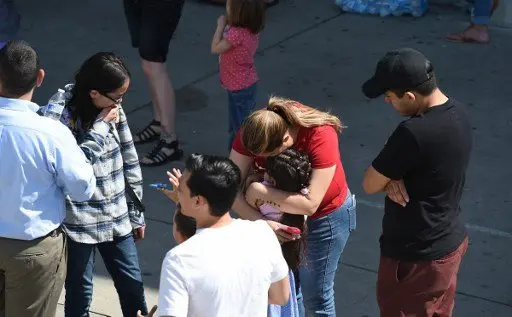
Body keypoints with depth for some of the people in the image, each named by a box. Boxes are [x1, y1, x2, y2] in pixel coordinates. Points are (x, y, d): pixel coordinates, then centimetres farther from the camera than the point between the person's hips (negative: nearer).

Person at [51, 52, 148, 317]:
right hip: (79, 225, -5)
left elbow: (130, 162, 8)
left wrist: (136, 213, 12)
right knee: (79, 295, 10)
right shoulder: (63, 118, -17)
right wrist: (100, 126, -24)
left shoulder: (114, 111, -1)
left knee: (132, 284, 13)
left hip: (118, 219, 5)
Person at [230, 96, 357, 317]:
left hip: (326, 215, -4)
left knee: (315, 297, 7)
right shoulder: (252, 133, -24)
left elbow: (310, 205, -39)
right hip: (283, 213, 5)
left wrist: (260, 191, -34)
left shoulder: (321, 136, -37)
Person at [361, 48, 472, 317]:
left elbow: (370, 184, -20)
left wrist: (388, 178, -2)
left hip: (416, 257, -8)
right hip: (451, 242, 8)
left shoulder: (414, 133, -32)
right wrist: (392, 177, -11)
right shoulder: (457, 113, -3)